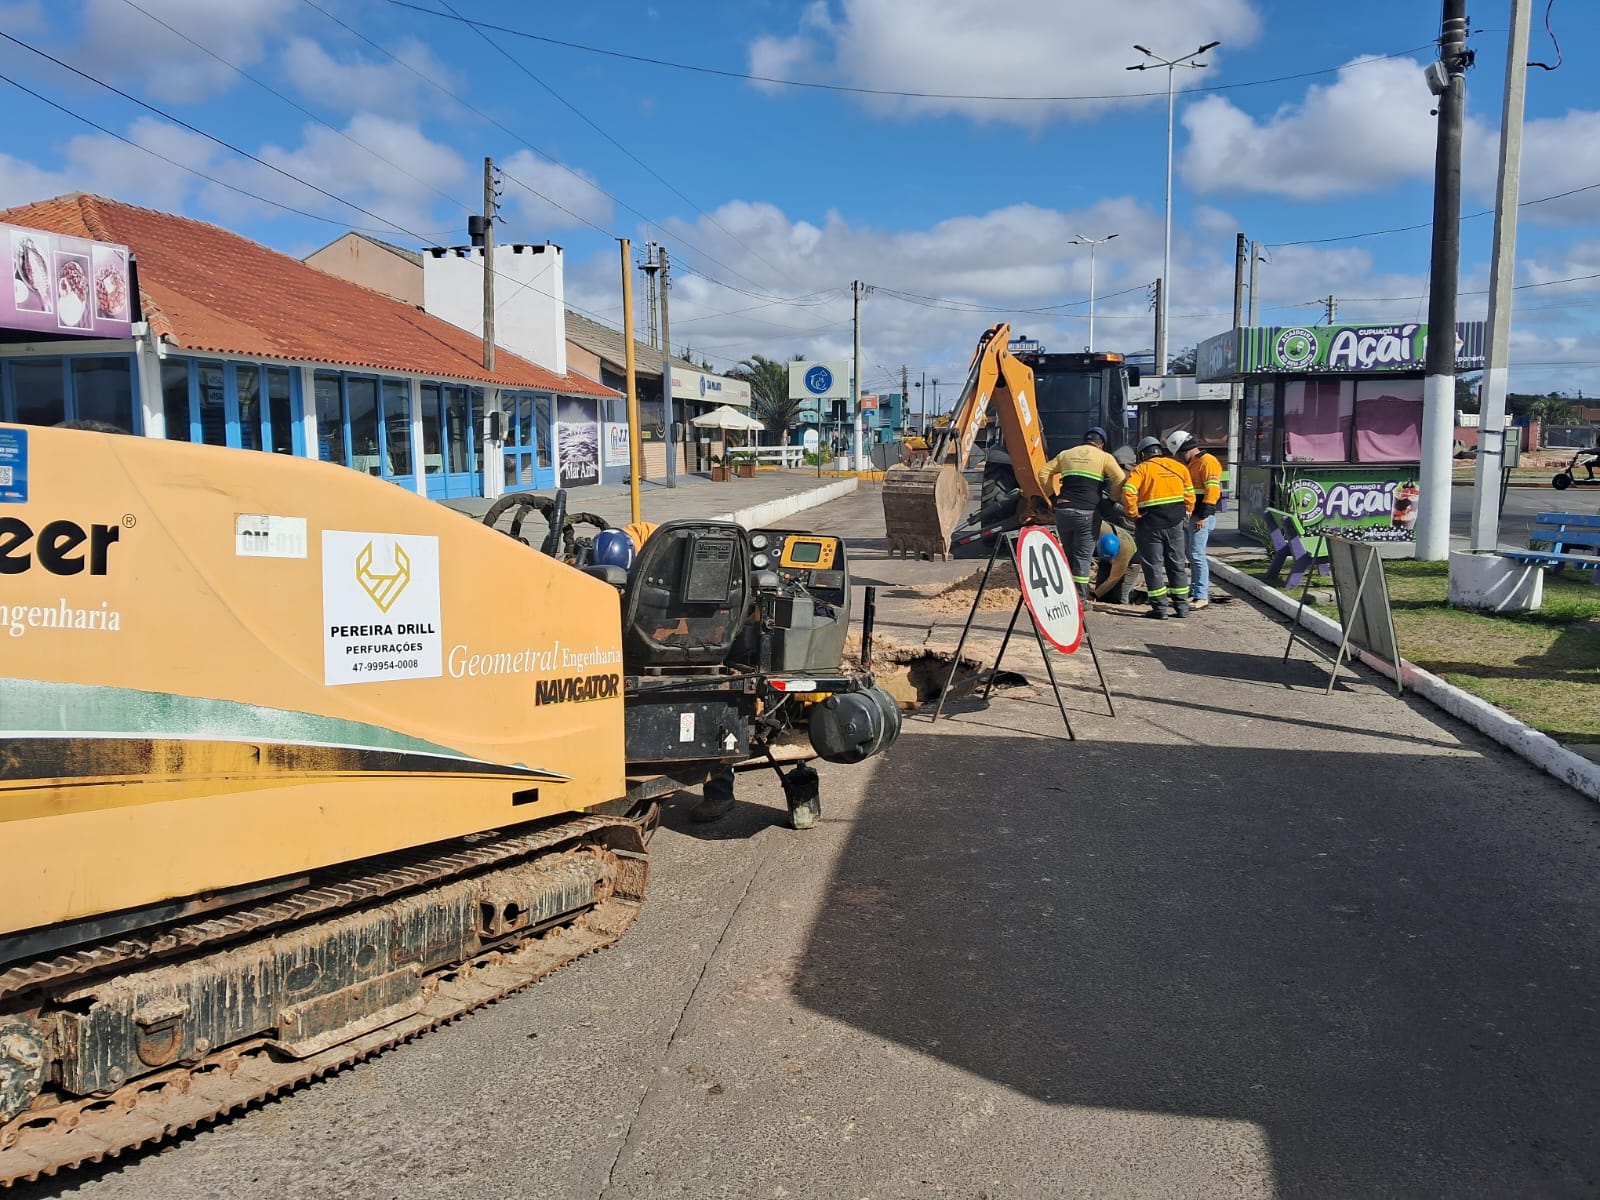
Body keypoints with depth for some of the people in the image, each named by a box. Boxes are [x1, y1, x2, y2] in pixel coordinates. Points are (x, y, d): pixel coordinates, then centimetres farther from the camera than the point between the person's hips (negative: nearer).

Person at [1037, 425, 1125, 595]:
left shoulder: (1066, 454, 16)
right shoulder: (1104, 457, 5)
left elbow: (1043, 473, 17)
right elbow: (1121, 481, -4)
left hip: (1063, 510, 3)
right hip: (1087, 513, -3)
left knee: (1067, 554, 16)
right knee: (1083, 555, 2)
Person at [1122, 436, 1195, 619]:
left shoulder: (1141, 469, -5)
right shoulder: (1179, 467, 9)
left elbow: (1128, 491, -20)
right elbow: (1189, 494, 10)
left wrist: (1133, 514, -11)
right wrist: (1186, 514, 19)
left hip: (1151, 523, -4)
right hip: (1175, 522, 4)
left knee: (1153, 564, 3)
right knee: (1177, 563, 14)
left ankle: (1159, 607, 2)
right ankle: (1182, 605, 18)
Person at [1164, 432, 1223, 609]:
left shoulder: (1208, 461, -11)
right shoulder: (1189, 464, 20)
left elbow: (1212, 490, -18)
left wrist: (1203, 516, -21)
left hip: (1201, 517, -10)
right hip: (1188, 516, 10)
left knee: (1197, 555, -12)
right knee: (1190, 555, 14)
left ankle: (1201, 596, -12)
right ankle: (1196, 591, 23)